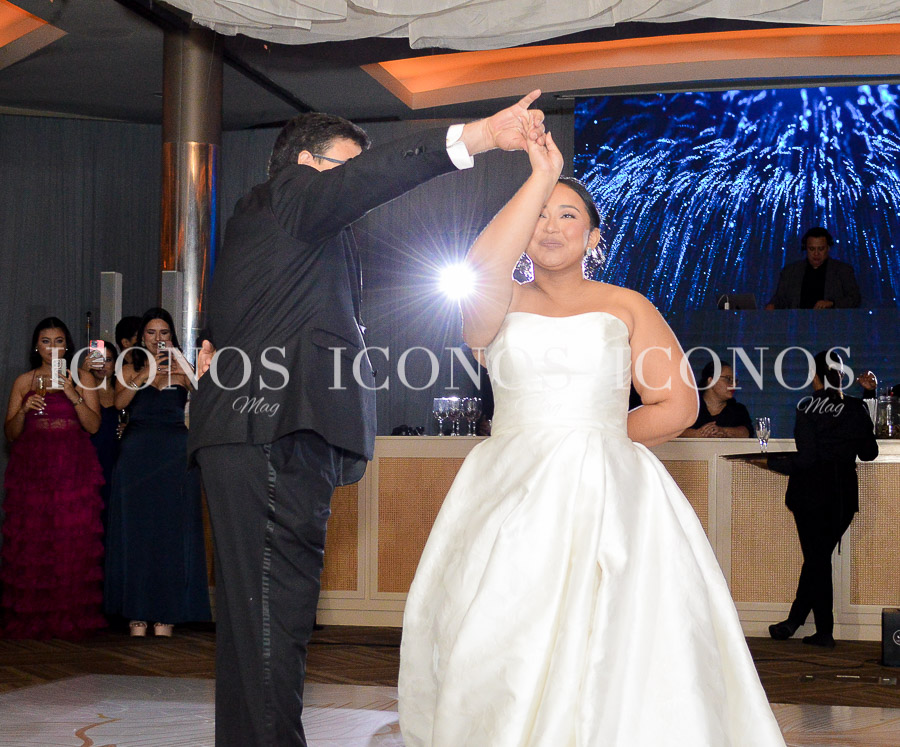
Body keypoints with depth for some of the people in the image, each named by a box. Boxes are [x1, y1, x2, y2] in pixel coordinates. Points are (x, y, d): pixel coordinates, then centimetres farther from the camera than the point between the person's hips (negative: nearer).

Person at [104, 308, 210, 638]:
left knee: (172, 529, -2)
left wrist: (187, 370, -20)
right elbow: (120, 402, -7)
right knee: (136, 528, -2)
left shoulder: (181, 370, 11)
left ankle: (166, 615, 1)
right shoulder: (130, 370, 12)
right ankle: (137, 614, 2)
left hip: (175, 455, 0)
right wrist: (145, 374, -18)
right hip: (137, 454, 0)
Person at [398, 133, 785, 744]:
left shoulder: (627, 308, 12)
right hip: (510, 496, 1)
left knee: (604, 648, -15)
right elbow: (483, 268, -14)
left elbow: (678, 405, 7)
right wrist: (541, 176, -12)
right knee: (493, 643, -10)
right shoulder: (500, 306, 11)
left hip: (606, 494, -1)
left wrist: (597, 441, 3)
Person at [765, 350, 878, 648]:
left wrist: (770, 462, -4)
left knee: (817, 559, 4)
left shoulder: (809, 407, -11)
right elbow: (869, 453, 8)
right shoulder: (856, 408, 1)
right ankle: (793, 622, 21)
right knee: (819, 557, 14)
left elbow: (806, 458, -16)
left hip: (812, 492, -4)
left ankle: (825, 631, 6)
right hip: (845, 494, 4)